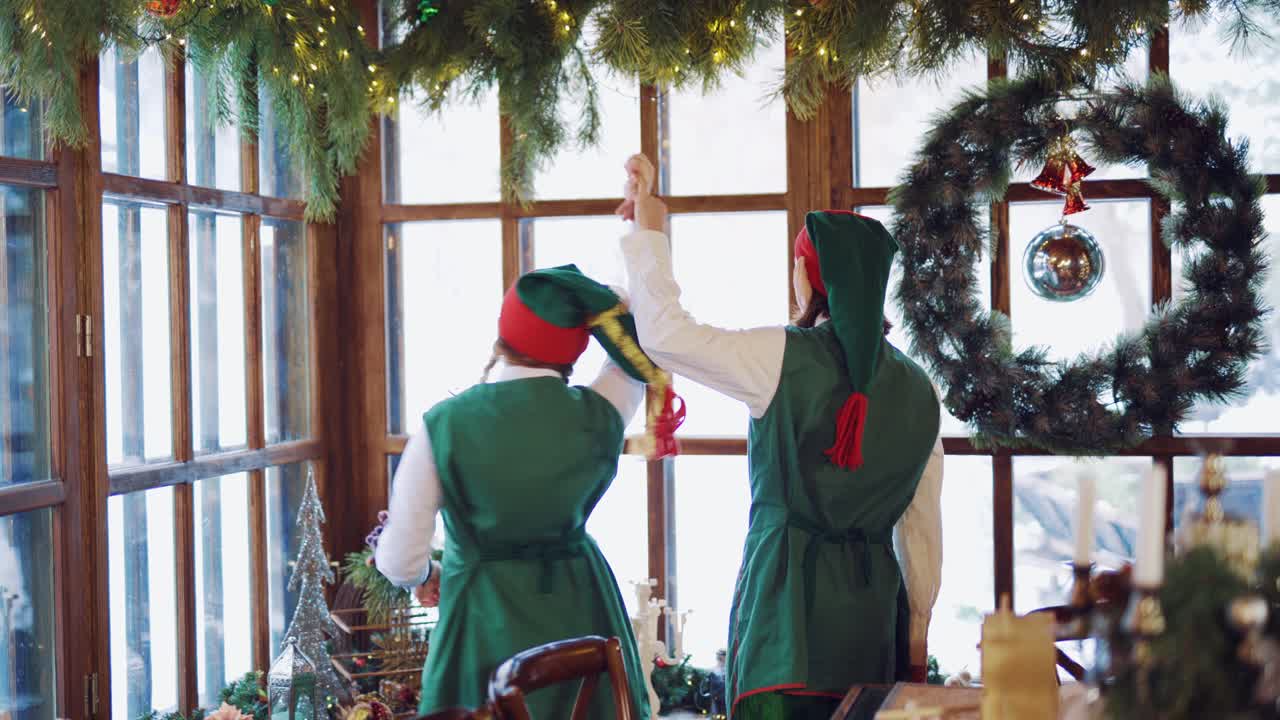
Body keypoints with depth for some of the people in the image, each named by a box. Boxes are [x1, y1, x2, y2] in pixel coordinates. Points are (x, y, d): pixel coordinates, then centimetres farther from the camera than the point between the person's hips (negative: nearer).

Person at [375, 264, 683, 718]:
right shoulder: (598, 415, -10)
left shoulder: (442, 426, -13)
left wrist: (425, 574, 12)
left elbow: (399, 563, -9)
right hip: (579, 610, 2)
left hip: (485, 622, -2)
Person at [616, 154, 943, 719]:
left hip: (785, 594, -4)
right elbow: (923, 531, 10)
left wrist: (649, 234, 6)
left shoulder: (784, 358, -8)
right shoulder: (917, 389, 7)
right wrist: (916, 641, 19)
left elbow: (663, 331, -7)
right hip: (874, 603, 5)